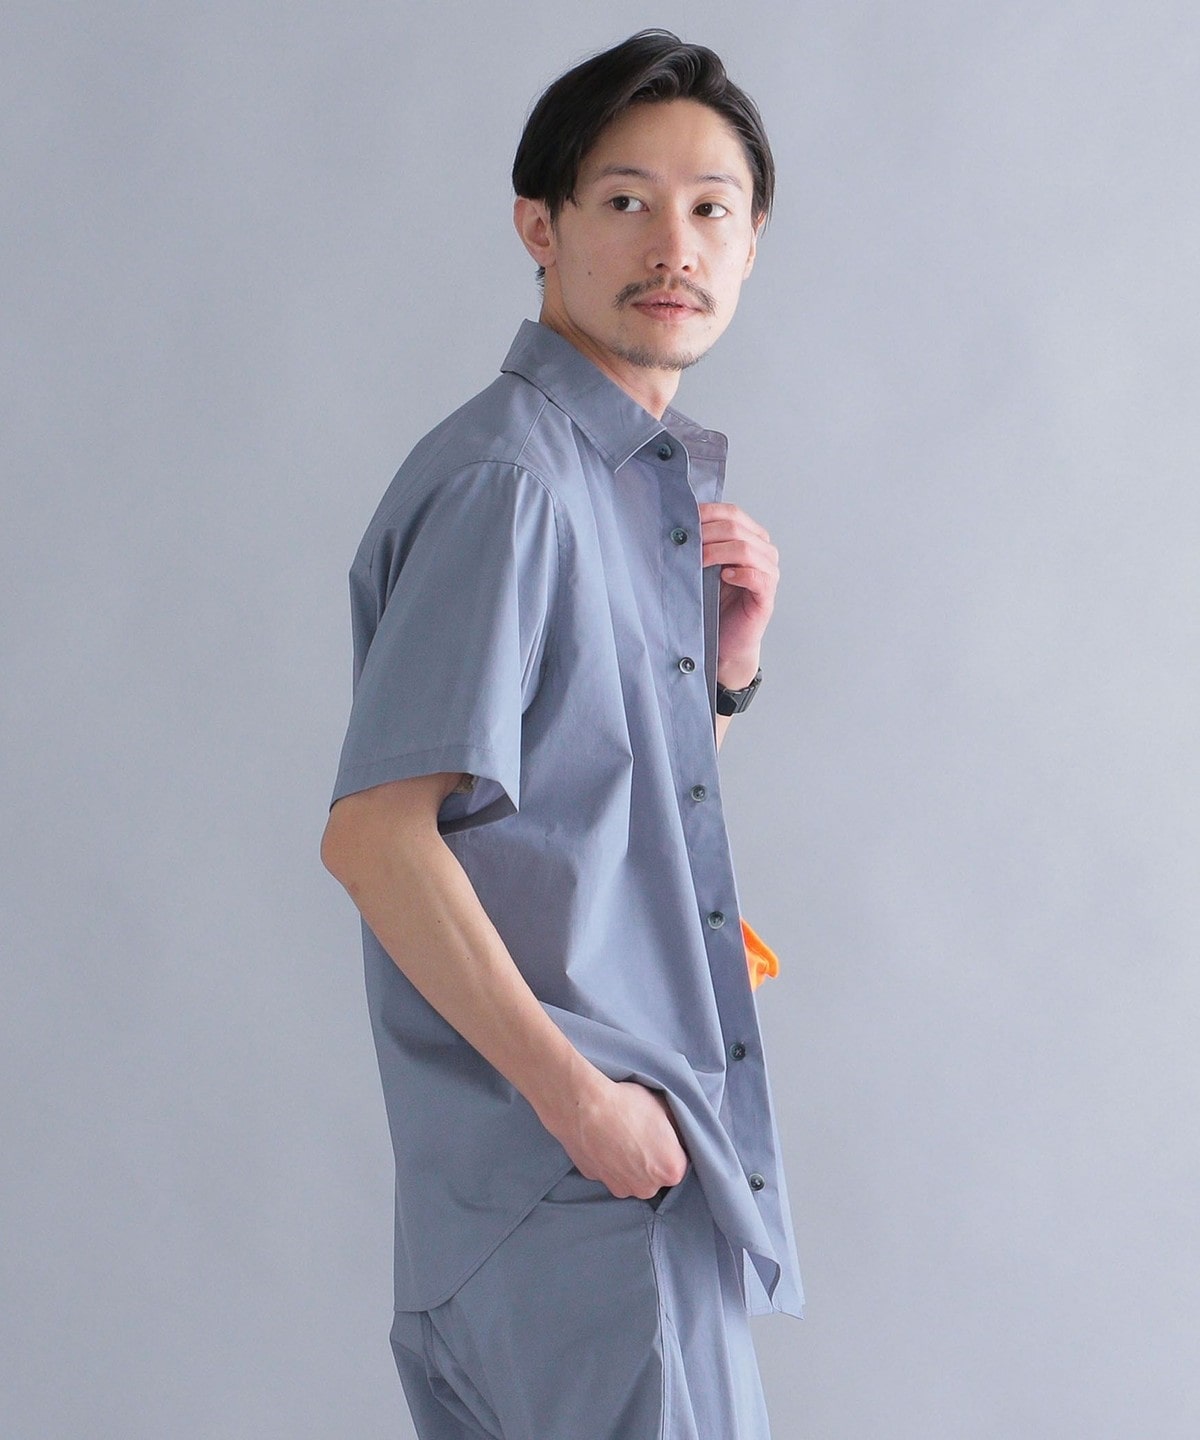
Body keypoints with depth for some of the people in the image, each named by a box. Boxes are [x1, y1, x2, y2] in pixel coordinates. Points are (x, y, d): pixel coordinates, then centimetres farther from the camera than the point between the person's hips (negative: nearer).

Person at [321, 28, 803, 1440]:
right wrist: (577, 1095, -19)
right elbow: (375, 835, -20)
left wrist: (726, 658, 4)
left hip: (662, 1157, 9)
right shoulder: (504, 481, -14)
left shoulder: (660, 481, 15)